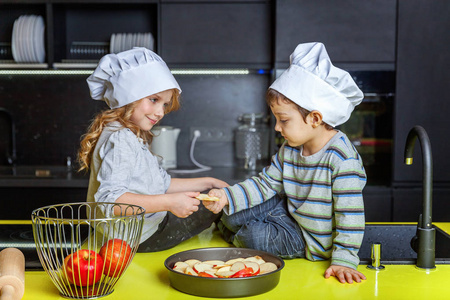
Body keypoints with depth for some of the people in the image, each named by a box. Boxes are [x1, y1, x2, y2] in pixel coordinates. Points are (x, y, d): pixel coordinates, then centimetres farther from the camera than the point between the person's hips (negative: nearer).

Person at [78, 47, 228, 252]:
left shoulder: (134, 137, 13)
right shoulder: (120, 139, -21)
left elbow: (161, 183, 18)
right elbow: (109, 198, -32)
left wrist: (207, 183, 15)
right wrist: (168, 202, -35)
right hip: (139, 237, -11)